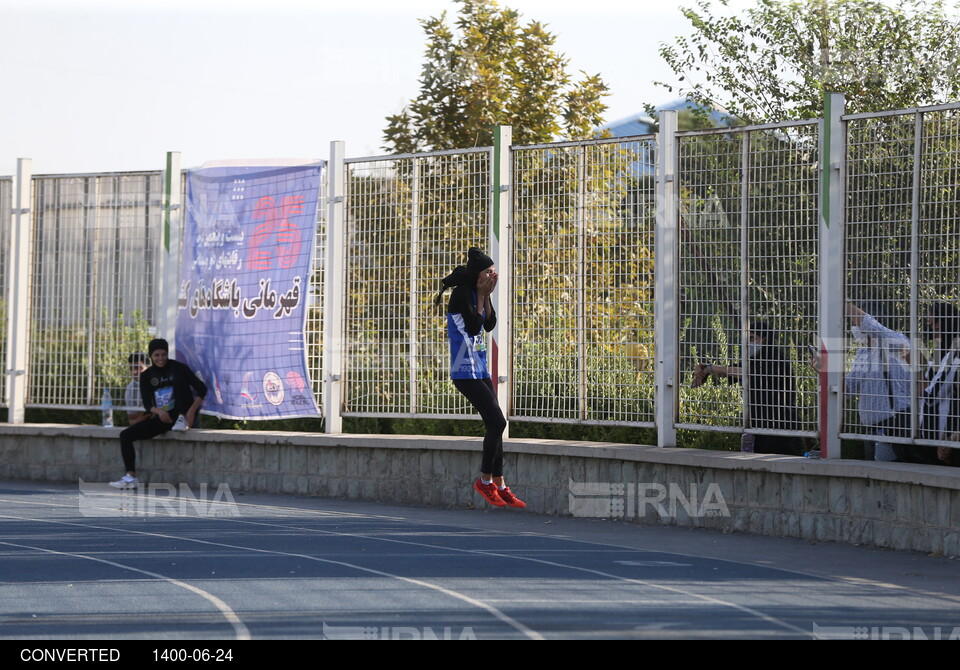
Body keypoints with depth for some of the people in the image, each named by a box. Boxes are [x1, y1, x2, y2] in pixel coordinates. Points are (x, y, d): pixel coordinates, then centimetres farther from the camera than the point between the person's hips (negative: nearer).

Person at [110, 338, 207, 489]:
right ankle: (131, 477, -19)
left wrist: (192, 410, -22)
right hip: (162, 418, 4)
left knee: (178, 377, -23)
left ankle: (183, 421, -27)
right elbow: (147, 404, 1)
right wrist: (158, 411, -23)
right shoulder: (146, 375, 8)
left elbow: (201, 388, -6)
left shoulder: (177, 368, -1)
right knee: (126, 435, -13)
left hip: (182, 414, -4)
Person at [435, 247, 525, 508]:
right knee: (497, 422, -13)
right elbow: (473, 327, -17)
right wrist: (482, 296, -12)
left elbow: (489, 325, 11)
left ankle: (500, 486, 10)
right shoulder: (462, 294, -13)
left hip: (480, 370, 10)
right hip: (466, 371, -10)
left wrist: (487, 296, 3)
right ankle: (485, 480, 0)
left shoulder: (475, 294, 14)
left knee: (496, 426, 7)